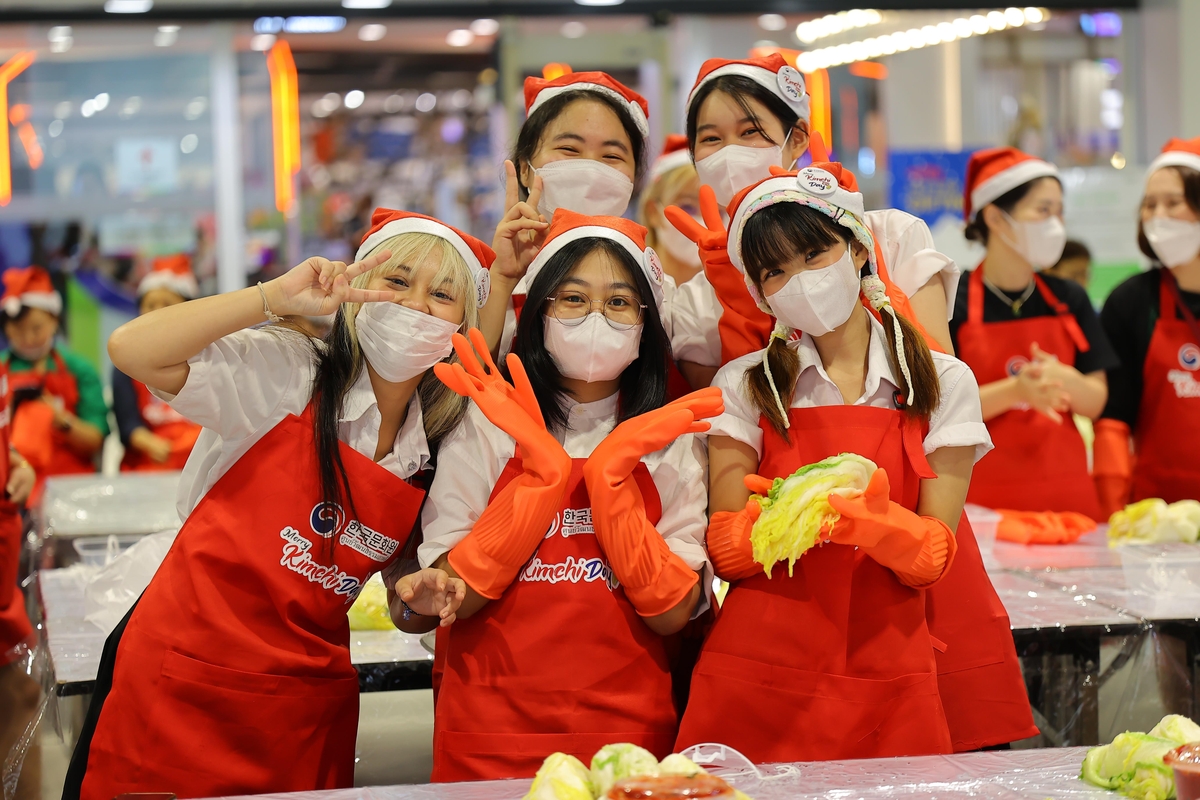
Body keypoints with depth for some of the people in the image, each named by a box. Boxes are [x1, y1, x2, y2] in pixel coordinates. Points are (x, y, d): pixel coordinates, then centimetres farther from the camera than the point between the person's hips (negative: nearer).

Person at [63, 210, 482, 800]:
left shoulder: (441, 455, 6)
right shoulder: (284, 372, -7)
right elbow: (131, 350, -21)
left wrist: (423, 601, -6)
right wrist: (277, 297, -21)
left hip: (307, 711, 4)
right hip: (182, 677, -4)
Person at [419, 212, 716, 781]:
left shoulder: (671, 441, 3)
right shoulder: (485, 428, 0)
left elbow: (672, 612, -8)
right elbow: (447, 599, -9)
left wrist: (609, 476, -16)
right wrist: (544, 472, -16)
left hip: (626, 728, 1)